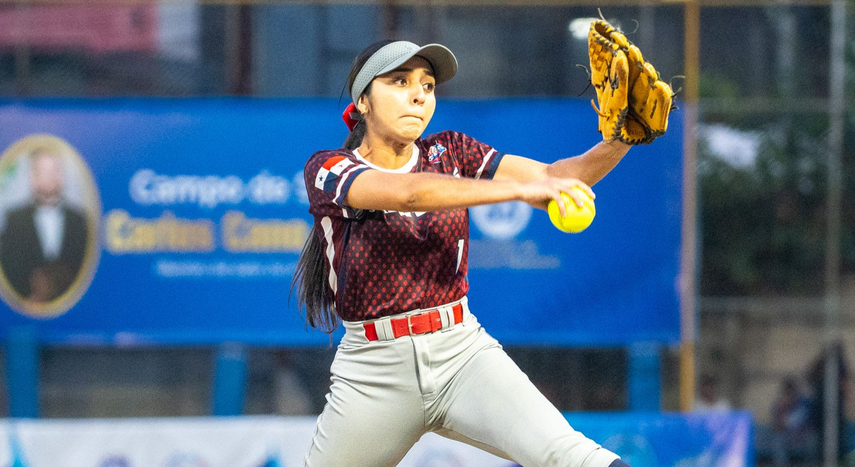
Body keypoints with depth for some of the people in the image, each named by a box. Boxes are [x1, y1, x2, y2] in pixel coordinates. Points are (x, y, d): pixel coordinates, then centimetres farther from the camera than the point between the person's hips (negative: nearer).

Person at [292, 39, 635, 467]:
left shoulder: (450, 154, 6)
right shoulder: (327, 171, -7)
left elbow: (555, 176, -4)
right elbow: (406, 192, -27)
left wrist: (619, 141, -25)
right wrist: (519, 189, -38)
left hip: (463, 351, 1)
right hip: (374, 375, -1)